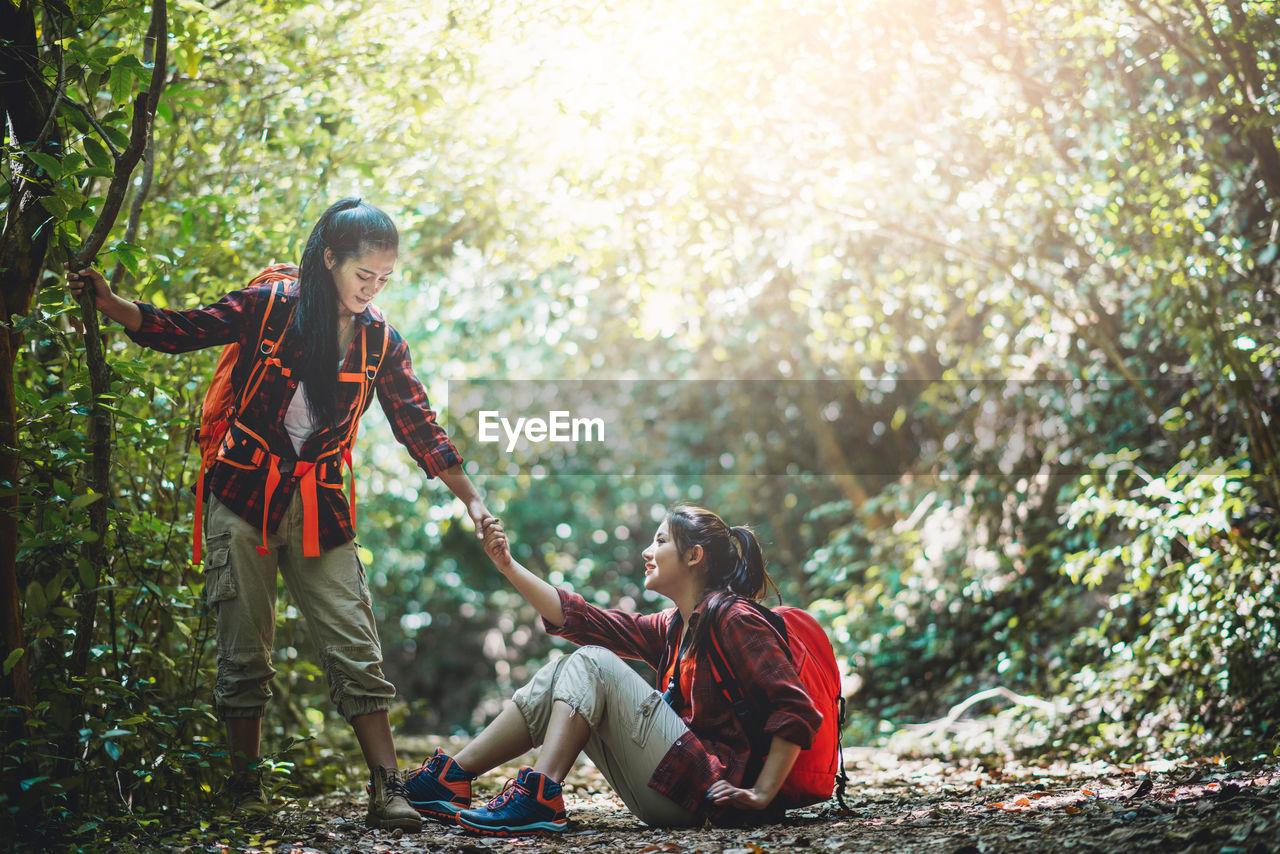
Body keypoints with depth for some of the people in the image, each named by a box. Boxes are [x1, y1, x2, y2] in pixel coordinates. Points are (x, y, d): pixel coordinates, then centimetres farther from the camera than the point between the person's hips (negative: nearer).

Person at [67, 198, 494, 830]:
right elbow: (180, 331, 0)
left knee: (355, 647, -6)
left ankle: (387, 789, -7)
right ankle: (245, 781, 14)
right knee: (244, 648, 2)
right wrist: (106, 301, -14)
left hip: (320, 509, 2)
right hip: (245, 495, -2)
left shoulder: (379, 341, 3)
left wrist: (470, 499, 3)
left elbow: (417, 424, 7)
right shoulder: (268, 306, -4)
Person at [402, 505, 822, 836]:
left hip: (707, 790, -9)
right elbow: (579, 618, 15)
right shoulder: (673, 628, 18)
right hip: (668, 794, 9)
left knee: (591, 665, -12)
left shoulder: (732, 618, -8)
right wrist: (507, 565, 12)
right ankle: (452, 776, 0)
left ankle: (539, 798, -23)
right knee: (561, 673, 8)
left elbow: (797, 709, -17)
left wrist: (762, 794, -21)